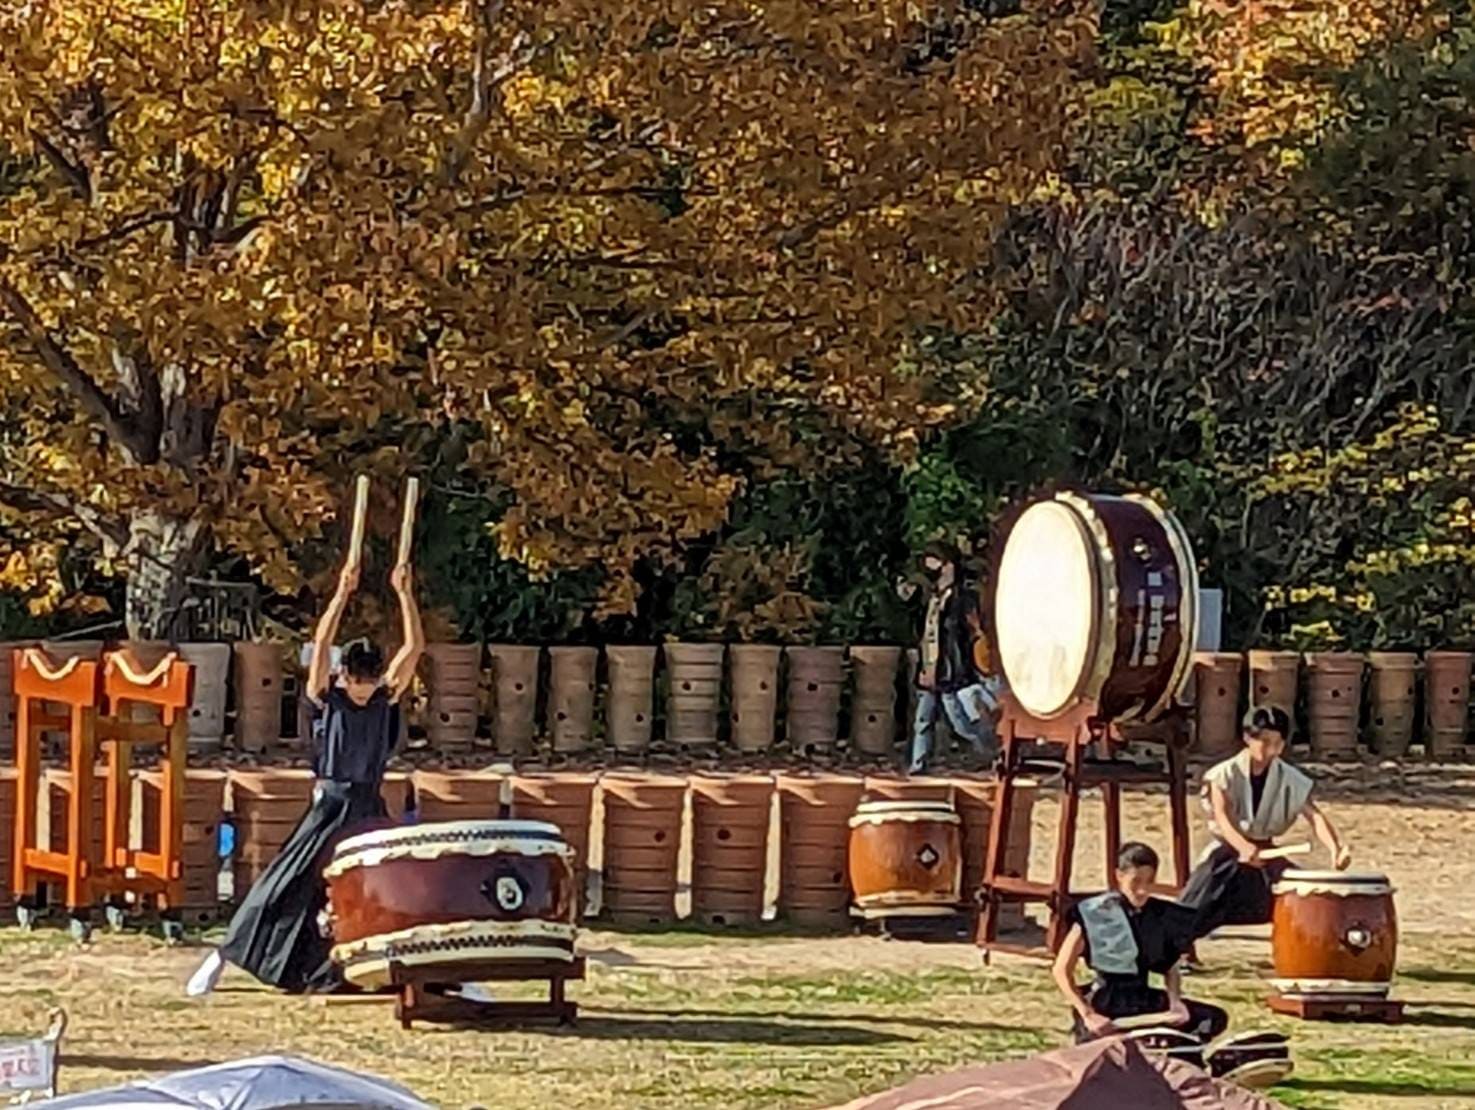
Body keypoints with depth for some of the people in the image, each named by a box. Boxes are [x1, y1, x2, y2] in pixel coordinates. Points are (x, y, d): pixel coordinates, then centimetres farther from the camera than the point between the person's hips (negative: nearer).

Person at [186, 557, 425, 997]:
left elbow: (415, 647, -5)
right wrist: (343, 593, -23)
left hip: (369, 811, 2)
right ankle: (221, 958, 2)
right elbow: (321, 643, -18)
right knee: (287, 887, -5)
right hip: (328, 807, -2)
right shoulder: (325, 697, -5)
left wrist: (405, 594, -14)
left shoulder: (386, 698, 2)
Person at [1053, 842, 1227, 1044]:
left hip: (1145, 1002, 5)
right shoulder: (1094, 914, -10)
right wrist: (1088, 1015, -19)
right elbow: (1062, 970, -9)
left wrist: (1175, 1003, -9)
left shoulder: (1161, 916, 3)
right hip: (1105, 1004, -5)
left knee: (1214, 1018, -11)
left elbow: (1170, 969, 12)